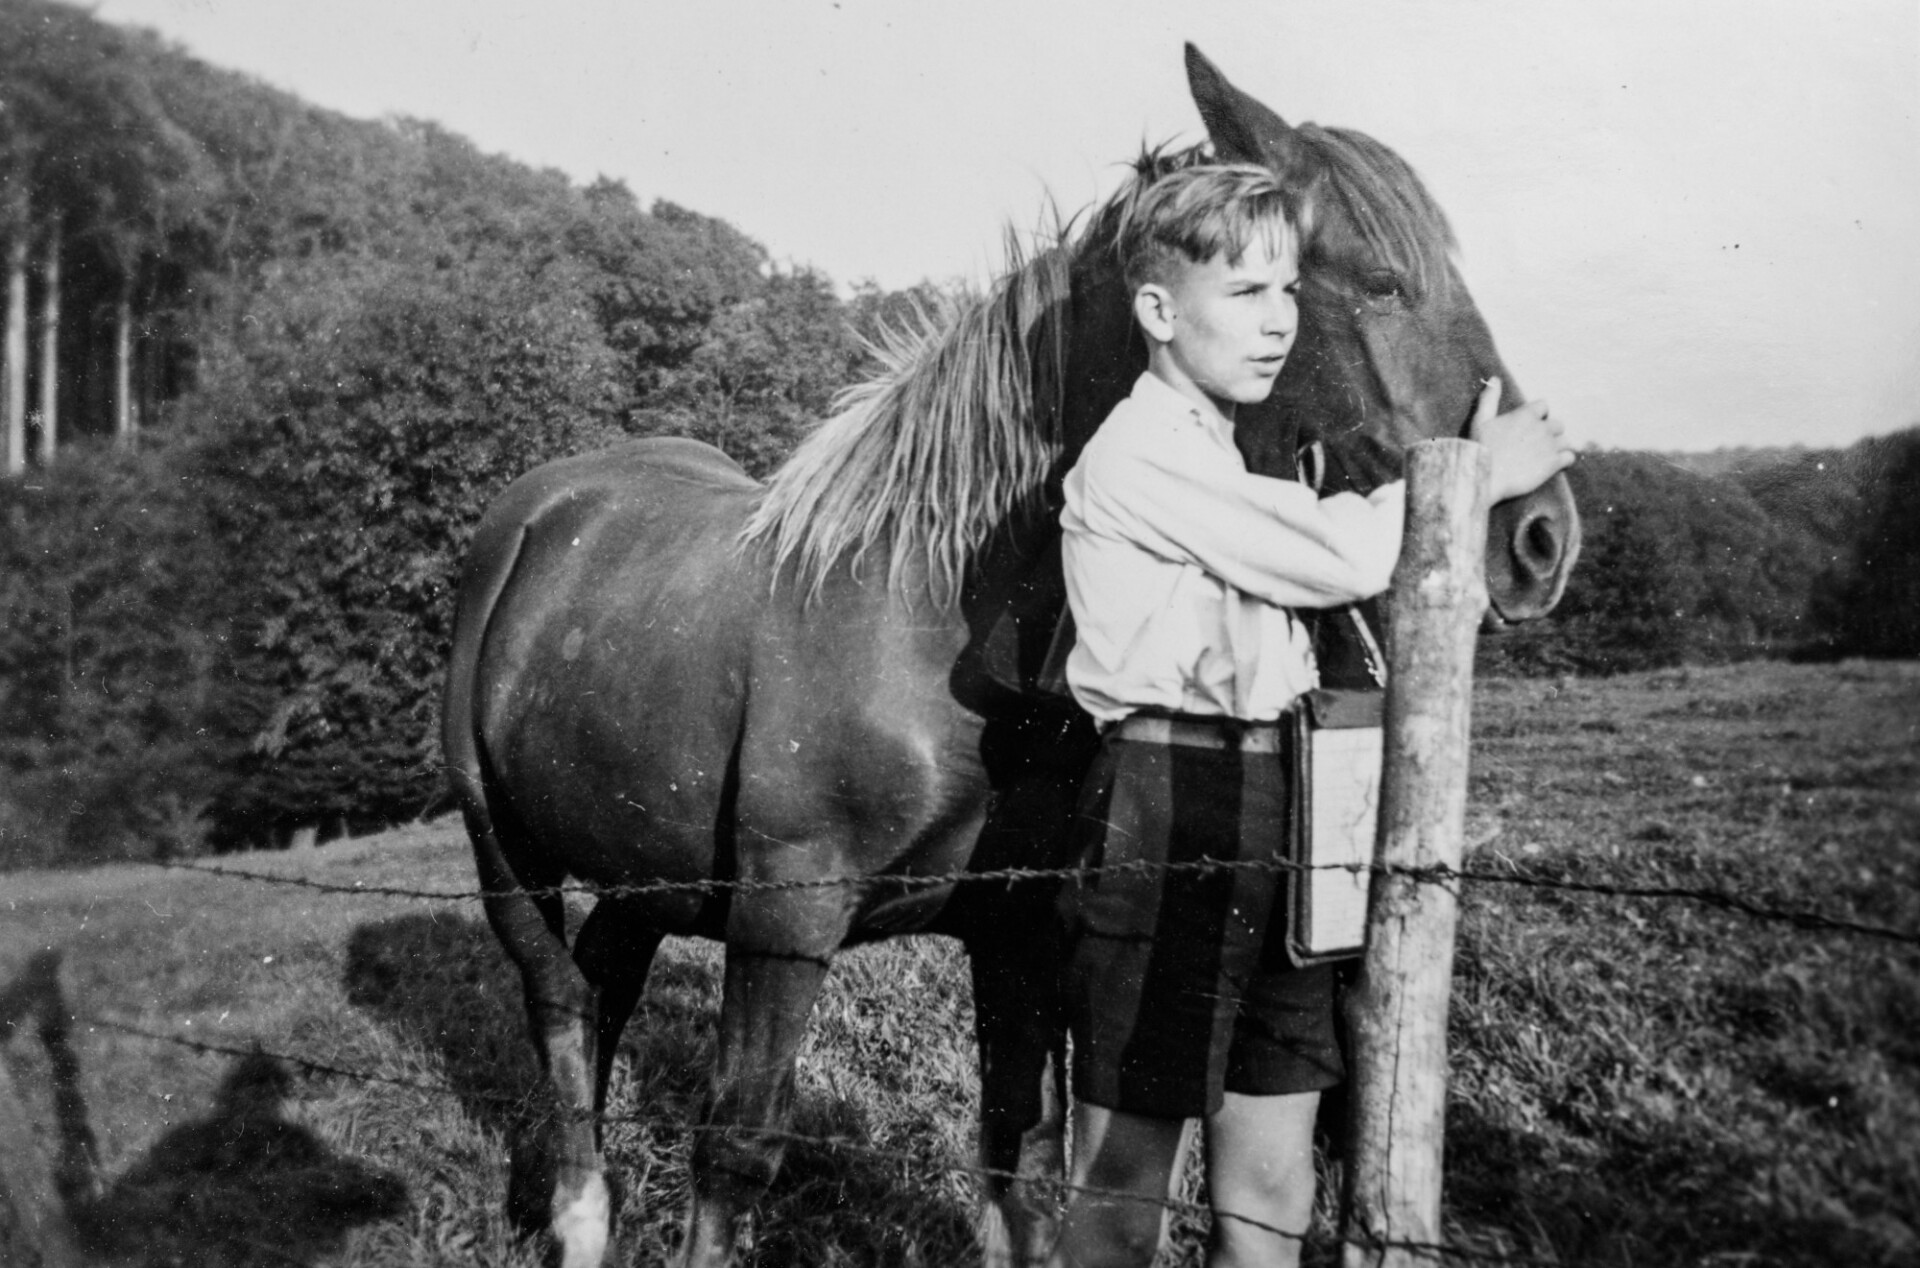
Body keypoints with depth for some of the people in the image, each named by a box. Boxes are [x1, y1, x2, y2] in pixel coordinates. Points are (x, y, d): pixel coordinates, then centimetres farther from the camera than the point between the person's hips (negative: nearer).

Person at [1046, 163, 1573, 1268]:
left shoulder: (1236, 461, 18)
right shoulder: (1140, 451, -11)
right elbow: (1341, 557, -17)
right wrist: (1476, 472, -5)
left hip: (1276, 821, 9)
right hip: (1168, 815, -9)